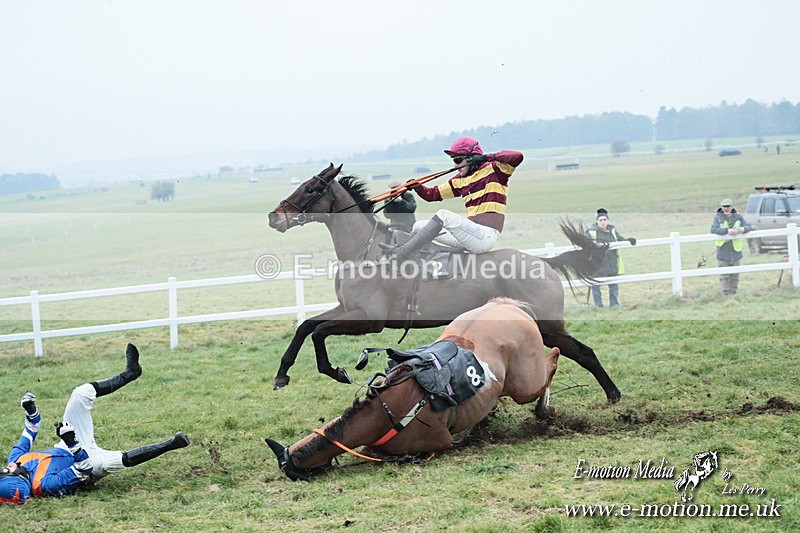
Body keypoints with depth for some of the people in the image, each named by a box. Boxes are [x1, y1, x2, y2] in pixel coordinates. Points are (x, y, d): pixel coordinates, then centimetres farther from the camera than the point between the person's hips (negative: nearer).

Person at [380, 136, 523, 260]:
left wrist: (487, 157, -18)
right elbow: (433, 194, 20)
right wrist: (418, 188, 0)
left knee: (443, 215, -25)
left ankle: (400, 253, -26)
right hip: (471, 233, 9)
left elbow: (517, 157, -16)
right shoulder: (460, 181, 20)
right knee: (419, 227, 10)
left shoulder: (493, 171, -1)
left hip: (486, 237, -9)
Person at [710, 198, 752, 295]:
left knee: (735, 275, 9)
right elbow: (713, 229, -19)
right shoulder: (718, 218, -3)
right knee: (724, 276, -3)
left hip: (736, 251, 3)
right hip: (723, 252, -3)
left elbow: (748, 227, 1)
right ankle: (727, 294, 1)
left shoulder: (738, 217, 6)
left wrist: (742, 229, -23)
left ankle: (733, 294, 18)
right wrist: (727, 230, -32)